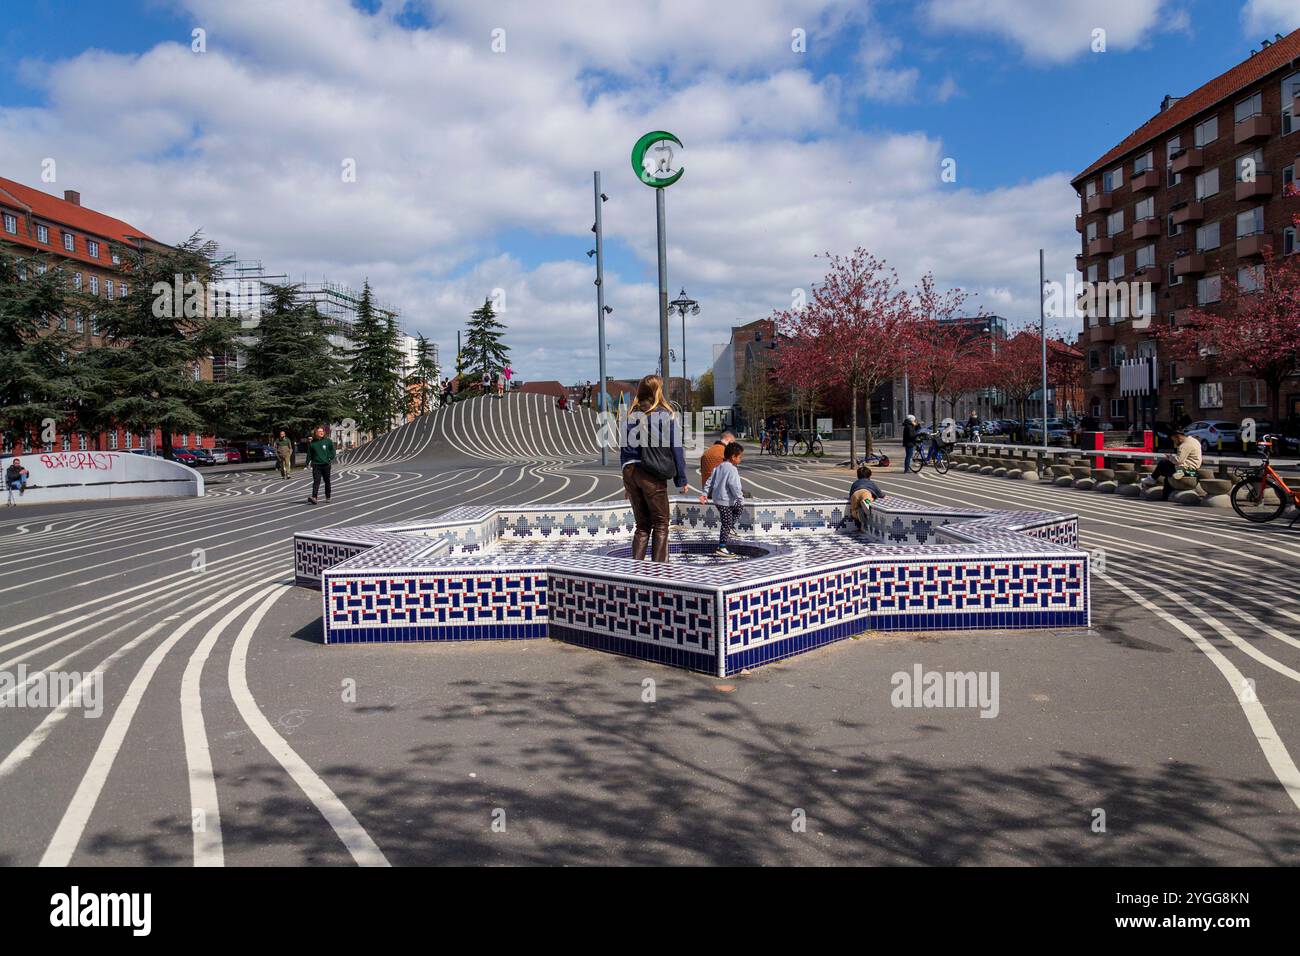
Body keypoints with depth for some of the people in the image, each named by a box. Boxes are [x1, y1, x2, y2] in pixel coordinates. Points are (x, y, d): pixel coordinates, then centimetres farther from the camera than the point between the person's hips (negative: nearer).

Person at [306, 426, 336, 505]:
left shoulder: (328, 441, 0)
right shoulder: (312, 443, 2)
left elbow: (333, 451, 7)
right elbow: (309, 454, 7)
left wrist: (329, 458, -6)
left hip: (326, 465, 1)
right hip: (316, 465, -1)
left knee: (327, 481, 11)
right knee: (316, 481, -11)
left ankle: (328, 498, 22)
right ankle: (314, 497, -21)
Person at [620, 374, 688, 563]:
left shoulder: (631, 415, 11)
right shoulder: (665, 415, -2)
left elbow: (624, 448, 12)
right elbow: (675, 448, -3)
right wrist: (681, 480, 3)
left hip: (630, 471, 5)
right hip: (652, 474, -5)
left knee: (642, 525, 14)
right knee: (661, 524, 4)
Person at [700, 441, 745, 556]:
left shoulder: (718, 467, 11)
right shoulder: (732, 469, -16)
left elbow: (710, 481, 13)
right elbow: (734, 486, -22)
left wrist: (705, 493, 17)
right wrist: (740, 499, -17)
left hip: (717, 499, 9)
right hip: (726, 501, -9)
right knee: (726, 524, -3)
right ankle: (721, 548, -2)